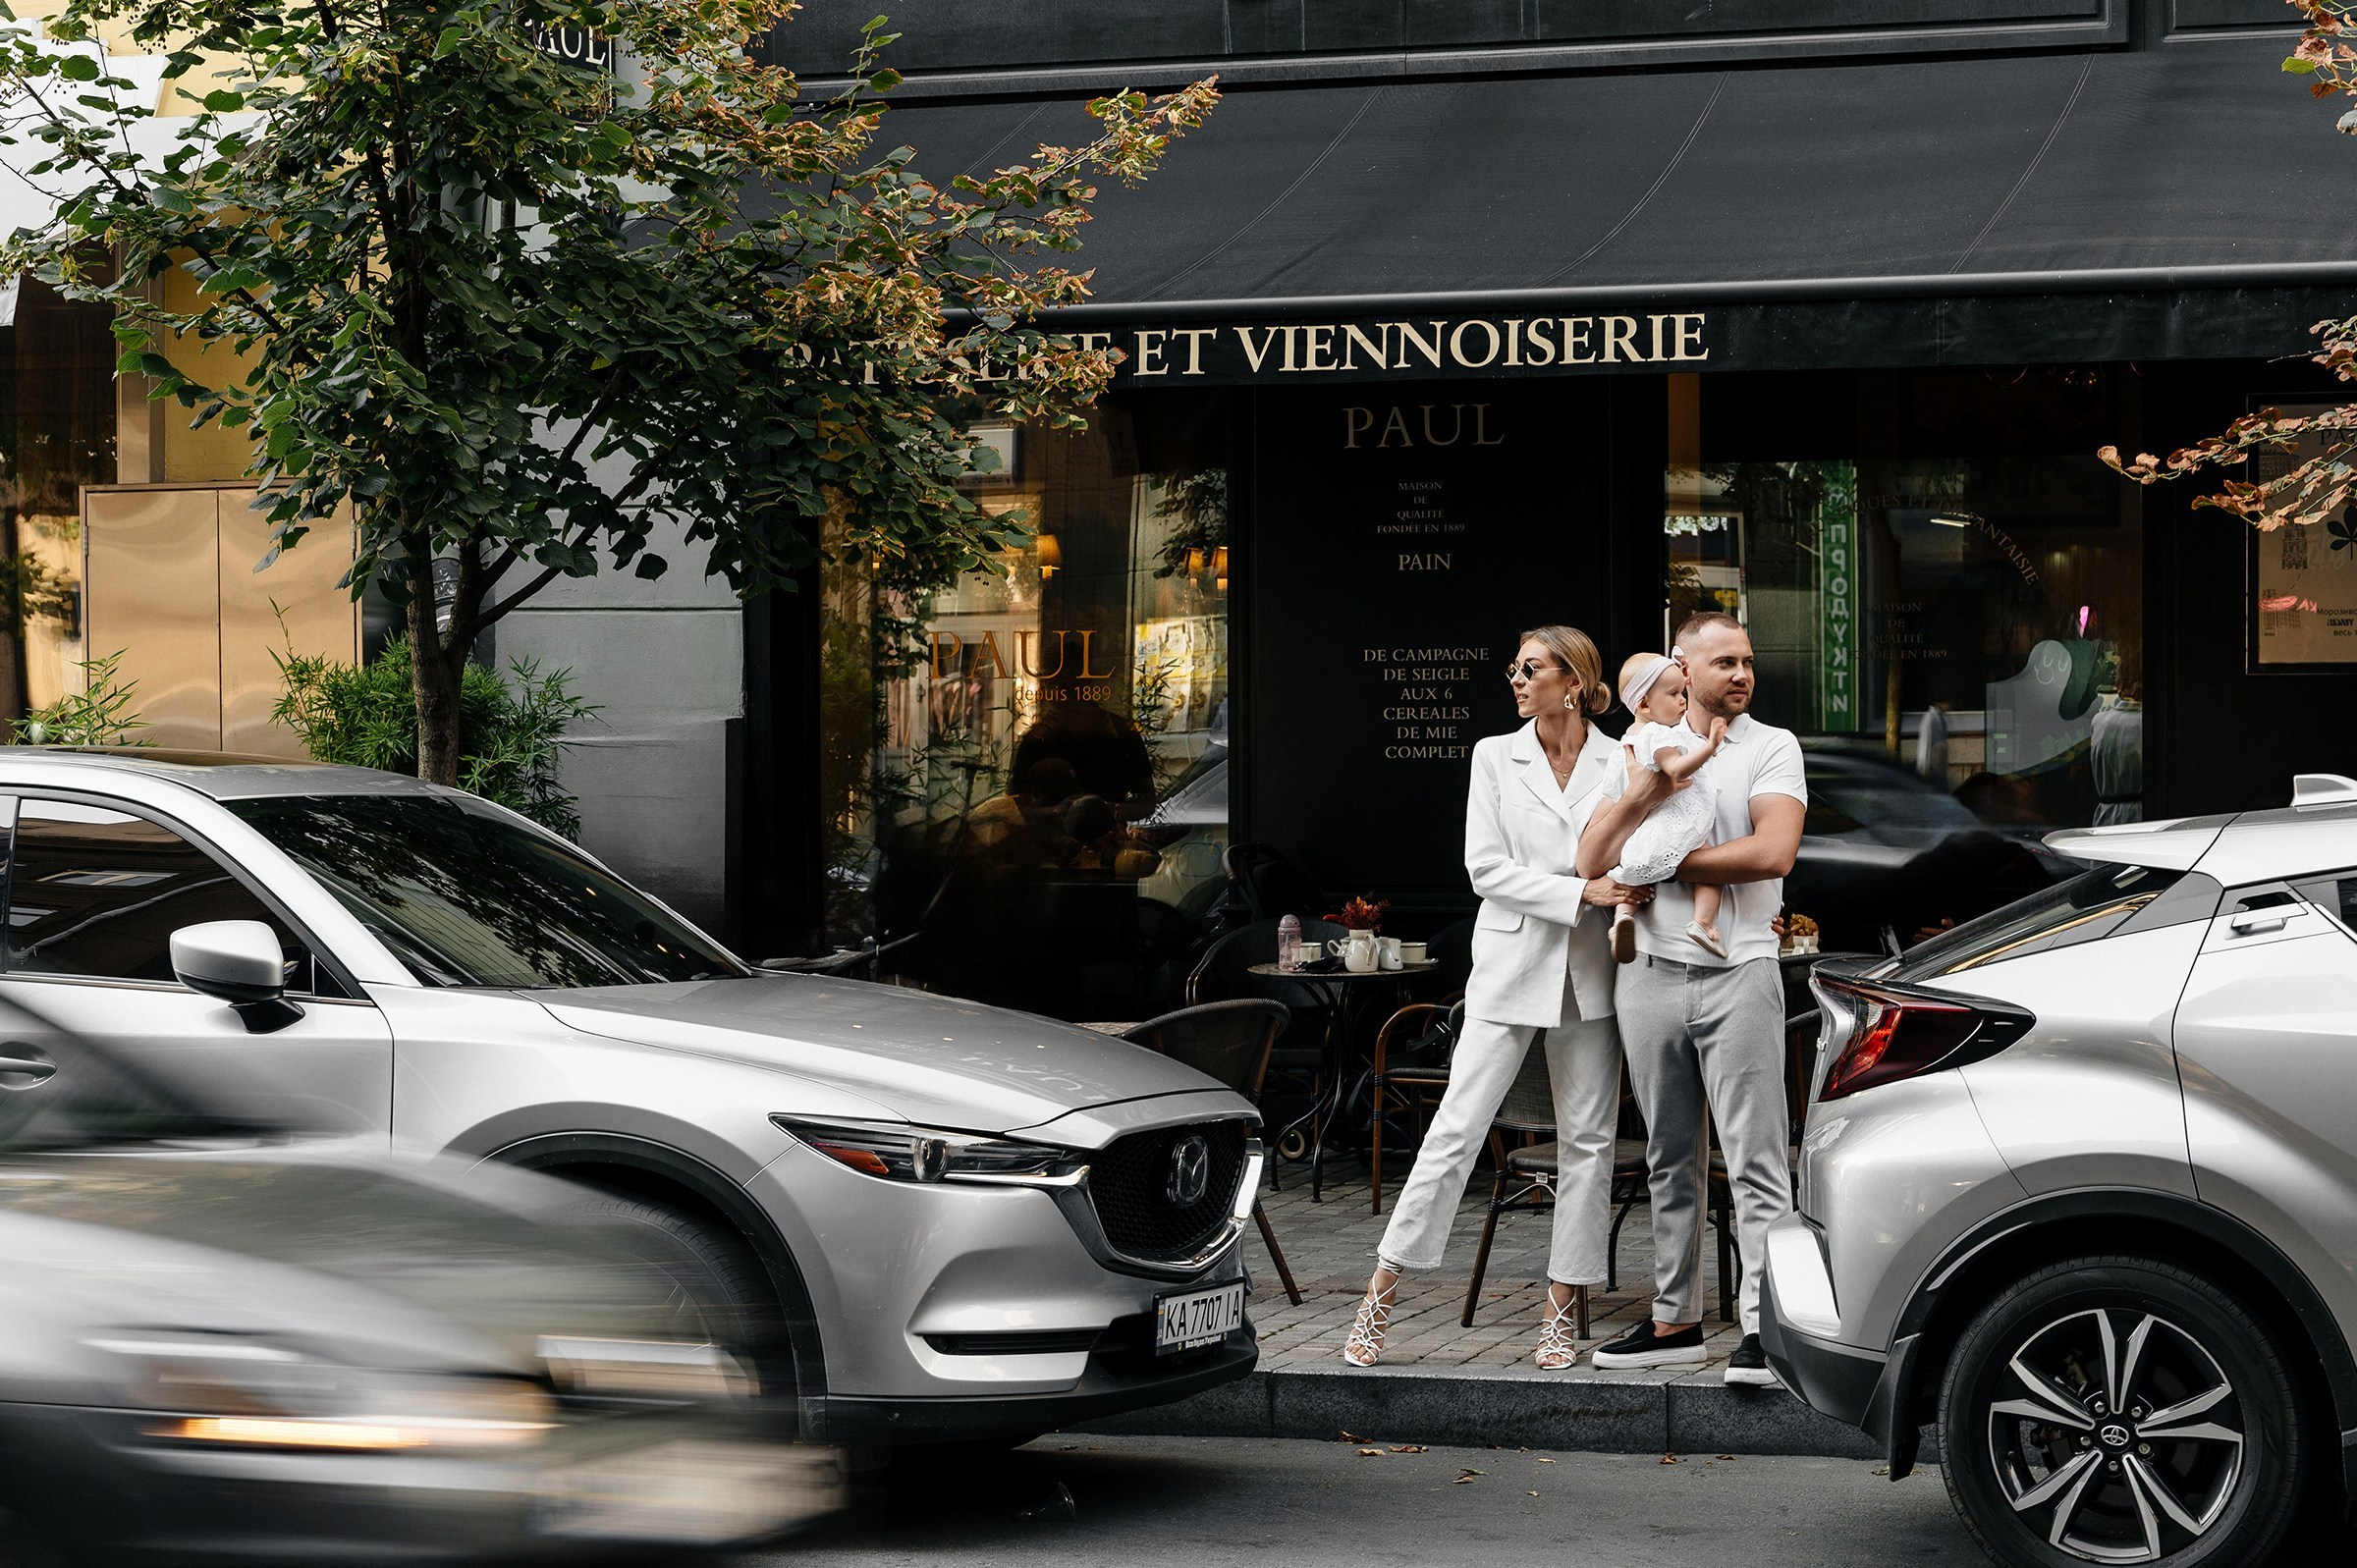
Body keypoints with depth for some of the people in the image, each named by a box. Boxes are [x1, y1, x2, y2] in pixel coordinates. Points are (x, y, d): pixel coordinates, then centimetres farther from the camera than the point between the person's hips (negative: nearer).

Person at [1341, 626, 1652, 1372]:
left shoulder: (1620, 763, 4)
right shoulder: (1495, 756, 3)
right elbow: (1486, 867, -4)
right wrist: (1580, 893, -14)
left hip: (1590, 975, 1)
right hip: (1511, 968, -1)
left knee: (1587, 1141, 4)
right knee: (1456, 1129, -5)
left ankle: (1561, 1310, 12)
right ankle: (1381, 1292, 0)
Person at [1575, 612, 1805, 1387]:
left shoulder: (1771, 748, 3)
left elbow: (1772, 851, -13)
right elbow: (1592, 859, 0)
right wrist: (1652, 784, -14)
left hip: (1739, 974, -4)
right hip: (1652, 974, 4)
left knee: (1755, 1161, -8)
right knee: (1671, 1161, 10)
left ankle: (1764, 1326, -11)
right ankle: (1675, 1320, 17)